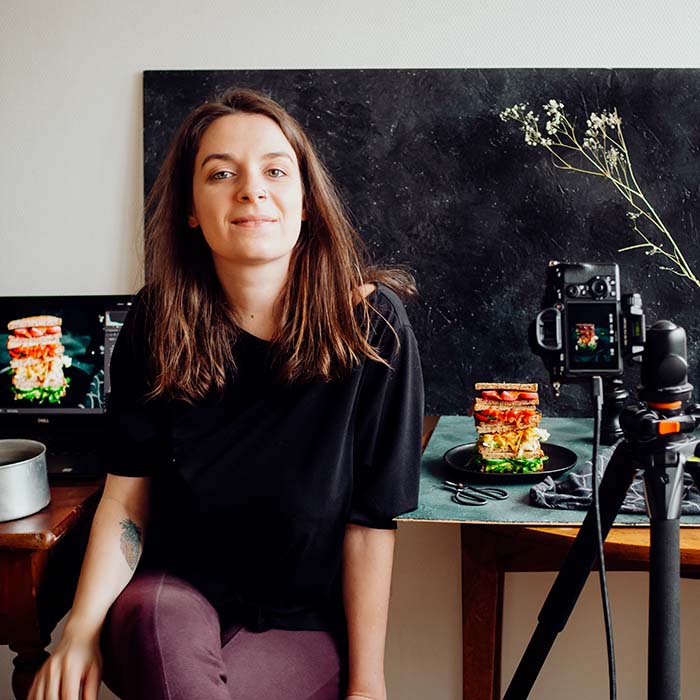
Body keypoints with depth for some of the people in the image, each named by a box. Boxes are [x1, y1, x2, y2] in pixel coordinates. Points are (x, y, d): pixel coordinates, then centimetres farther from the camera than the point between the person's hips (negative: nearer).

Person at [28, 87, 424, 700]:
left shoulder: (371, 326, -15)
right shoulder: (156, 324, -7)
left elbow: (370, 523, -13)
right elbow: (127, 496, -6)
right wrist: (82, 626, -21)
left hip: (305, 625, -2)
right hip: (176, 595, 2)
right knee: (145, 614, -32)